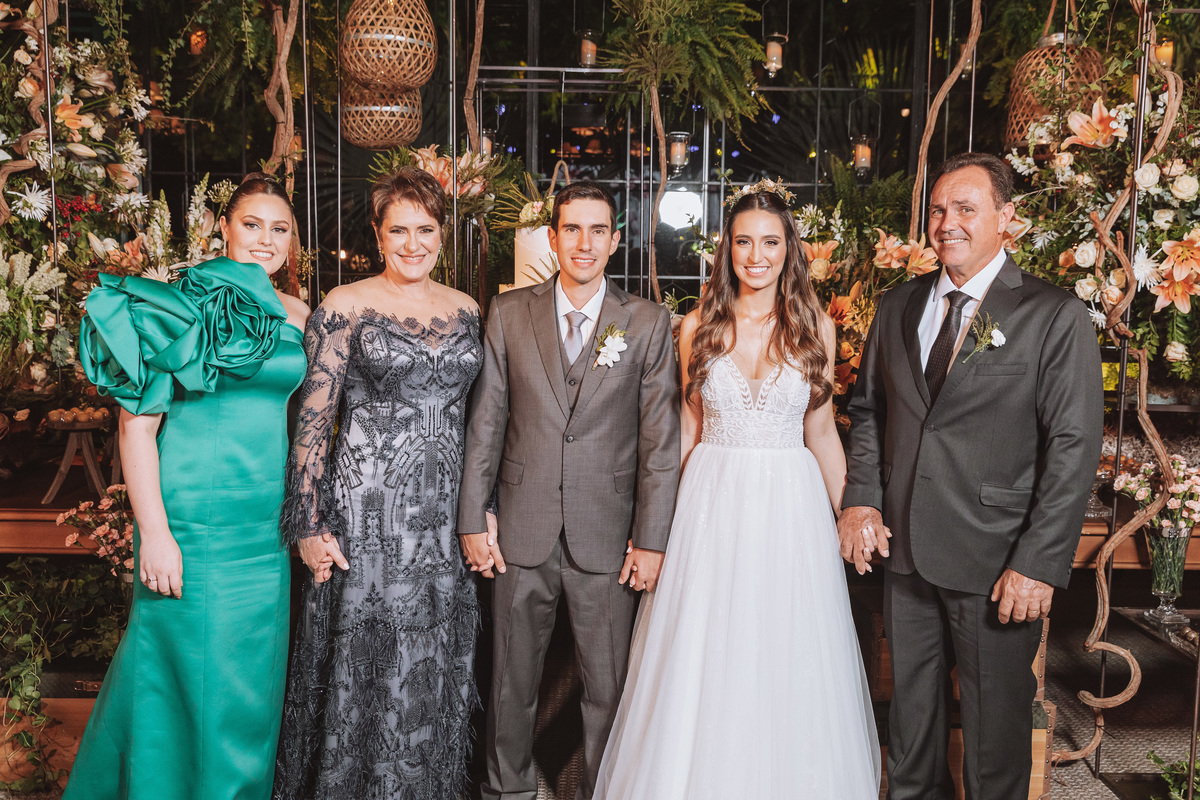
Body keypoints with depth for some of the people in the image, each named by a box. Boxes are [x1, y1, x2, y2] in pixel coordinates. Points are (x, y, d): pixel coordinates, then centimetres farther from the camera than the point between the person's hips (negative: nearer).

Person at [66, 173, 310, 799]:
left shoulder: (298, 315, 9)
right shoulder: (184, 303, -7)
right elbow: (138, 422, -11)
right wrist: (153, 530, -16)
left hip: (269, 517, 5)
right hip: (193, 515, -5)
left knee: (254, 676, 14)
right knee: (190, 672, 3)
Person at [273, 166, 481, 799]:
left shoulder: (465, 310, 8)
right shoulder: (343, 307, -4)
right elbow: (312, 421, -6)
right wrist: (310, 526, -11)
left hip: (445, 511, 4)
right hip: (366, 510, -4)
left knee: (435, 669, 13)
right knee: (361, 668, 6)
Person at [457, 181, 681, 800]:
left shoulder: (648, 323, 0)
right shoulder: (509, 313, 3)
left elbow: (661, 439, -2)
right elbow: (485, 423, 3)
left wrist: (651, 540, -5)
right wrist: (473, 519, 0)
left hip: (607, 537, -1)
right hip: (521, 532, 1)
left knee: (608, 686, 11)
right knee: (511, 680, 14)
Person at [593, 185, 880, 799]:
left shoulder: (814, 326, 2)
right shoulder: (699, 326, 2)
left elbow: (821, 432, 8)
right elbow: (689, 429, 7)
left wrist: (848, 517, 7)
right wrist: (670, 514, 6)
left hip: (791, 508, 0)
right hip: (712, 503, 0)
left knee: (789, 666, 8)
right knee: (702, 665, 7)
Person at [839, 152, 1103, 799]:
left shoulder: (1055, 318, -8)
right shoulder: (897, 307, 8)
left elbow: (1074, 449, -11)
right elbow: (867, 409, 14)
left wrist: (1040, 563, -16)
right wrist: (861, 499, 0)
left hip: (995, 561, -4)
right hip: (904, 550, 4)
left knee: (995, 722, 11)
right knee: (910, 710, 18)